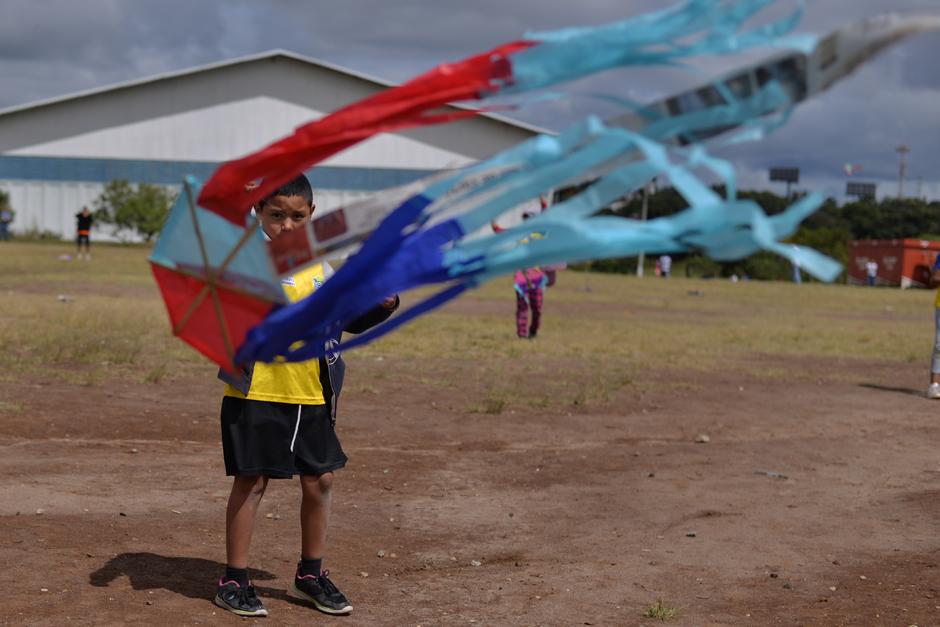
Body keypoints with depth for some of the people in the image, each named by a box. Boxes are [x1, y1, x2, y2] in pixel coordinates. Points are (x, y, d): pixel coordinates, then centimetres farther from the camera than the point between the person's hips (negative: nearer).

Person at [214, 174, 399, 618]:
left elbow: (349, 319, 17)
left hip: (312, 398, 5)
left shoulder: (324, 263, 8)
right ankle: (234, 580, 15)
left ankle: (310, 575, 27)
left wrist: (383, 305, 1)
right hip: (256, 394, -5)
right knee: (251, 481, 2)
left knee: (319, 481, 10)